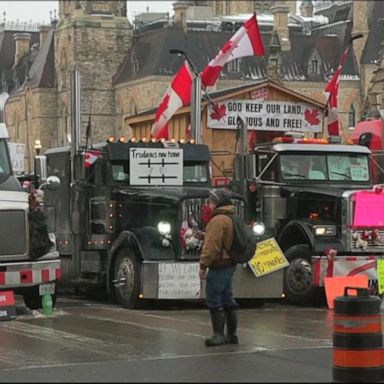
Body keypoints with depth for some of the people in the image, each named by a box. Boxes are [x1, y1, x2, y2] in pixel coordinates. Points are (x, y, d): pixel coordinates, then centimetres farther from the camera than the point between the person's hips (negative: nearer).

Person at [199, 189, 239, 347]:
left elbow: (212, 245, -22)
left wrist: (203, 265, -18)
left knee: (214, 301, -6)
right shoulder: (232, 218, 15)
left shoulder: (218, 220, -17)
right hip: (230, 264, 10)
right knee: (228, 300, 14)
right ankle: (232, 334, 19)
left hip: (219, 266, -10)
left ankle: (219, 335, -6)